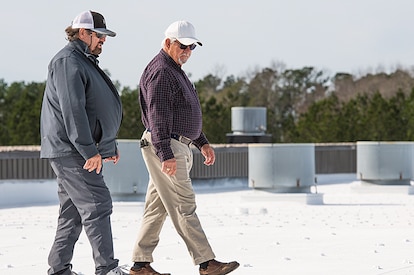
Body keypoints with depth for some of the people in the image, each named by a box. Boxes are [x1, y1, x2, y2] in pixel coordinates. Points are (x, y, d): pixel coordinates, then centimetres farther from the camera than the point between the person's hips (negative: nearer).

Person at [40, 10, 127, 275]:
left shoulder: (85, 62, 22)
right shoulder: (68, 62, -13)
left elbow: (95, 110, 29)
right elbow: (72, 111, -22)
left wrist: (109, 146, 25)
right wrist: (90, 151, -25)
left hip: (77, 152, 11)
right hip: (70, 151, -11)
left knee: (73, 211, 12)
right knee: (97, 205, -12)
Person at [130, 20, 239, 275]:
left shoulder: (176, 71, 21)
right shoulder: (160, 72, -13)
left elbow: (186, 114, 29)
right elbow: (158, 116, -21)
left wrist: (202, 142, 24)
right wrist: (166, 154, -26)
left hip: (178, 147, 11)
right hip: (165, 148, -11)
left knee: (157, 207, 9)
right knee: (184, 206, -8)